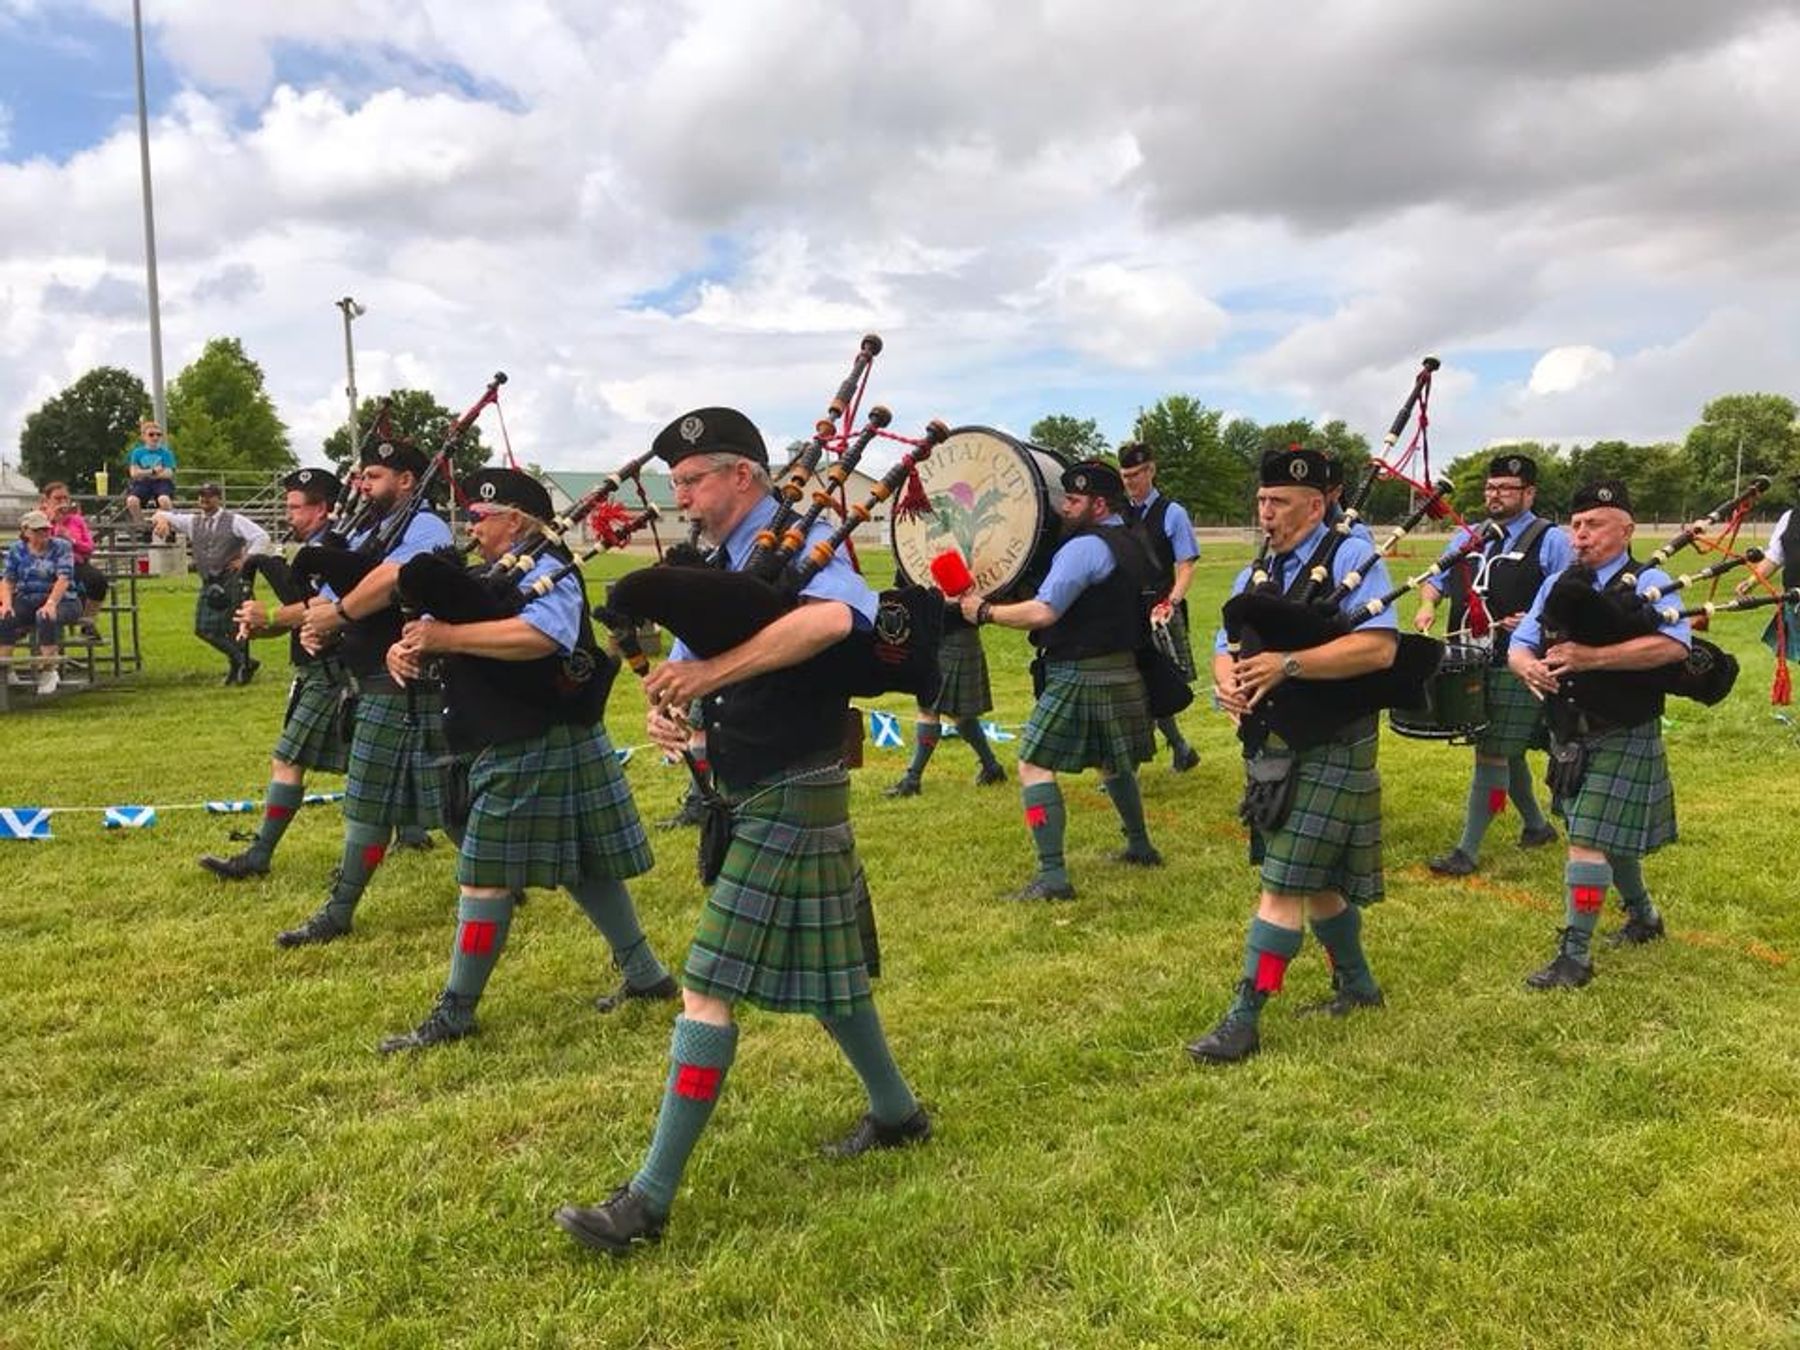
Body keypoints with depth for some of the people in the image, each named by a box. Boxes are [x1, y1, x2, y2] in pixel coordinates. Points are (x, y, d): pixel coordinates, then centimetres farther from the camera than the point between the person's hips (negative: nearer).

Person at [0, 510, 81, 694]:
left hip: (61, 601, -3)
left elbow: (64, 579, -13)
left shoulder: (61, 546, 0)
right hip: (26, 601, 3)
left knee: (46, 618, -36)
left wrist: (50, 603, -28)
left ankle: (48, 672, -25)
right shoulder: (17, 549, 10)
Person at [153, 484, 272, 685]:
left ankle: (243, 667, 19)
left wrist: (245, 560, -11)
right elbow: (162, 516, 17)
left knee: (234, 628, -1)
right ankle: (241, 660, 18)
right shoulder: (192, 522, 13)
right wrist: (162, 519, -7)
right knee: (204, 629, 2)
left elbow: (261, 537, -9)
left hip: (232, 582, -5)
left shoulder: (234, 521, -2)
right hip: (208, 584, 5)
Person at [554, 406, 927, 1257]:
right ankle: (897, 1113, 39)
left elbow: (834, 617, -38)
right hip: (753, 796, 9)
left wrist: (711, 674, -35)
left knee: (708, 987, -8)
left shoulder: (795, 543, -15)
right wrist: (664, 708, -14)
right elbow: (686, 662, 9)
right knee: (816, 970, 20)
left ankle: (651, 1199, 1)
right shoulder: (714, 564, 11)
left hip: (790, 799, -9)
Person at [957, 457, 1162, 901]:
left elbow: (1043, 612, -24)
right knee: (1111, 761, 26)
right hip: (1123, 669, 9)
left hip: (1079, 676, -9)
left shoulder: (1083, 547, -17)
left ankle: (1053, 876, -11)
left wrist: (984, 611, -14)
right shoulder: (1136, 543, 12)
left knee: (1034, 766, -7)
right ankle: (1140, 846, 39)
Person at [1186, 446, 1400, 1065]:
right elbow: (1225, 648, 10)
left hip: (1329, 751, -8)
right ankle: (1356, 984, 38)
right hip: (1270, 749, 8)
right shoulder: (1254, 575, 12)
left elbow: (1379, 647, -22)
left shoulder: (1351, 557, -11)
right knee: (1317, 880, 19)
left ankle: (1244, 1020, -4)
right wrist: (1228, 681, -15)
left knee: (1285, 884, -8)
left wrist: (1288, 664, -28)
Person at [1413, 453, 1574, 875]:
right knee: (1506, 752, 18)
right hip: (1470, 663, 7)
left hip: (1518, 668, -6)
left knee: (1492, 754, -6)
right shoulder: (1468, 536, 14)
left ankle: (1468, 850, -1)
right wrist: (1427, 605, 0)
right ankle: (1536, 825, 39)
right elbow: (1436, 579, 21)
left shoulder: (1550, 540, -4)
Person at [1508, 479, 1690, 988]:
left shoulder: (1648, 582, -11)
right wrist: (1529, 666, -19)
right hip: (1569, 735, 7)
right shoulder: (1559, 584, 8)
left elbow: (1673, 644, -28)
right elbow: (1518, 645, 5)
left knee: (1589, 840, -11)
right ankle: (1643, 917, 43)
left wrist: (1591, 657, -34)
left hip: (1620, 738, -7)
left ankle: (1575, 955, -4)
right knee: (1609, 837, 21)